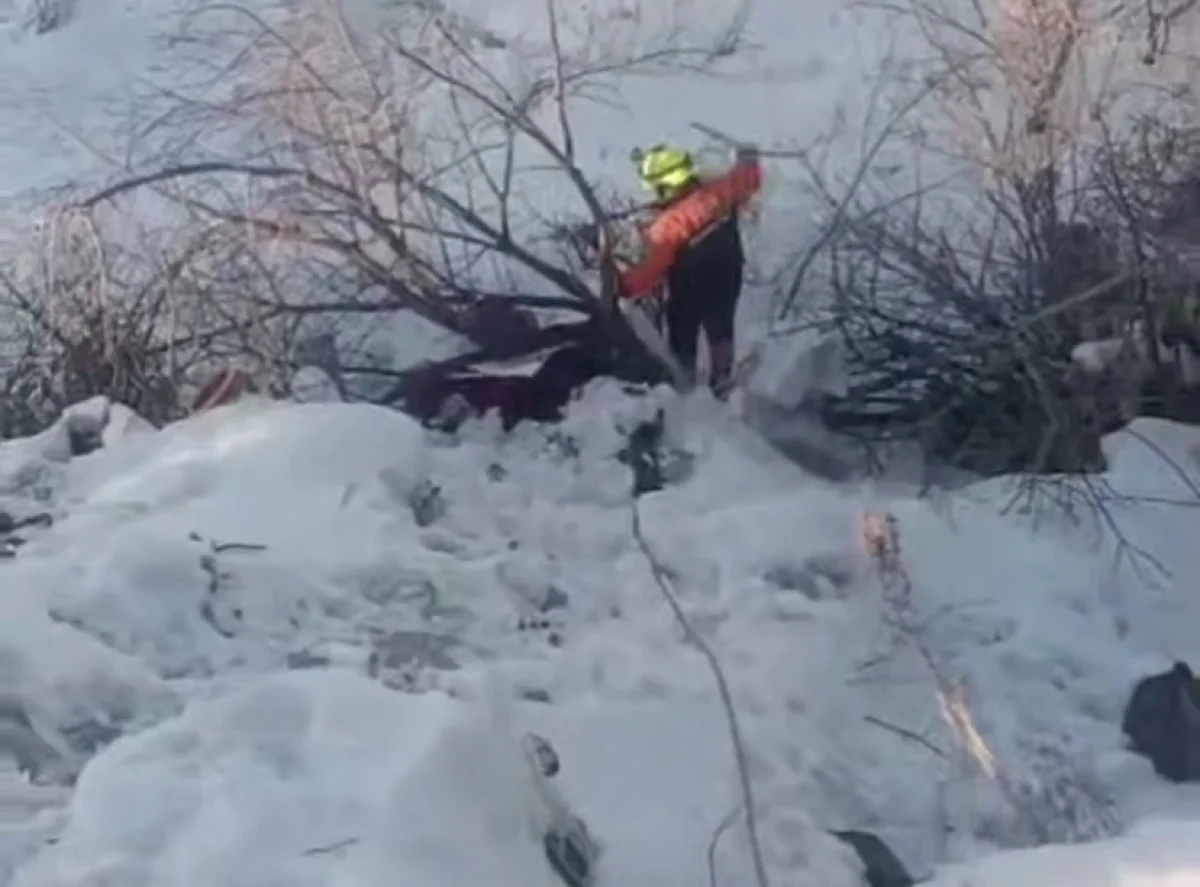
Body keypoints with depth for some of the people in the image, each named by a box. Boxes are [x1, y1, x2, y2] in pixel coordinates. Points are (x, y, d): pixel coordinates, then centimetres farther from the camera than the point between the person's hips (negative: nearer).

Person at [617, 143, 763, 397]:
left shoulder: (665, 227, -37)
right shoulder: (718, 192, -22)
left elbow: (650, 271, -35)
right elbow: (750, 178, -2)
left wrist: (621, 286, -24)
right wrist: (749, 158, 19)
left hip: (689, 294, -5)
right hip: (727, 281, 5)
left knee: (683, 344, 21)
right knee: (720, 331, 30)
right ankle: (721, 383, 50)